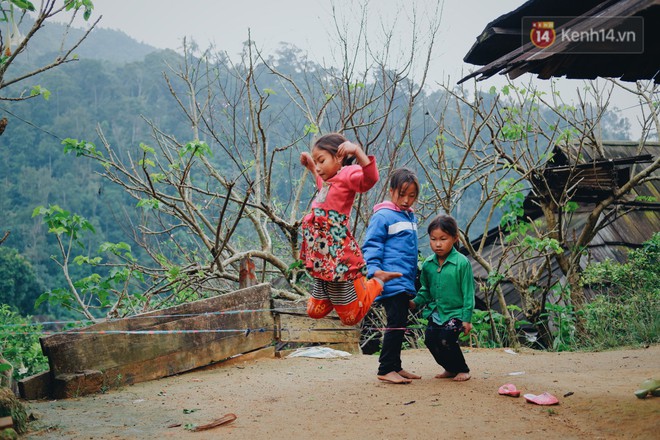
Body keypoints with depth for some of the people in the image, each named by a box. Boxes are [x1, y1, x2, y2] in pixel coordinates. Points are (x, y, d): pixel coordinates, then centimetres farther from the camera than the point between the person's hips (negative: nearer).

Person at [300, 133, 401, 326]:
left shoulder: (347, 174, -11)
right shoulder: (329, 182, 16)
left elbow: (370, 178, -35)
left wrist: (357, 151, -44)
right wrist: (311, 167, 37)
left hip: (340, 260, -10)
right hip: (323, 261, 10)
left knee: (351, 317, 2)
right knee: (315, 312, 18)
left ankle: (378, 280, 21)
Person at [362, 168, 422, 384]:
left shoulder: (411, 217, 17)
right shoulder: (383, 216, -9)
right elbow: (371, 246, -13)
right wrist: (374, 271, -25)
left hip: (405, 283, 8)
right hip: (391, 283, -8)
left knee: (400, 326, 13)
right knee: (396, 324, -10)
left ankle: (395, 366, 23)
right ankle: (385, 369, -3)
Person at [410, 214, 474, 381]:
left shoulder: (462, 263, -13)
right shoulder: (428, 264, 2)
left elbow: (468, 292, -10)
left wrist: (467, 319, -11)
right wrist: (416, 302, -3)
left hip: (456, 313, -6)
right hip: (435, 312, 6)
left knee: (446, 339, -21)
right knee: (430, 338, -7)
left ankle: (462, 369, 6)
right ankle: (450, 368, 18)